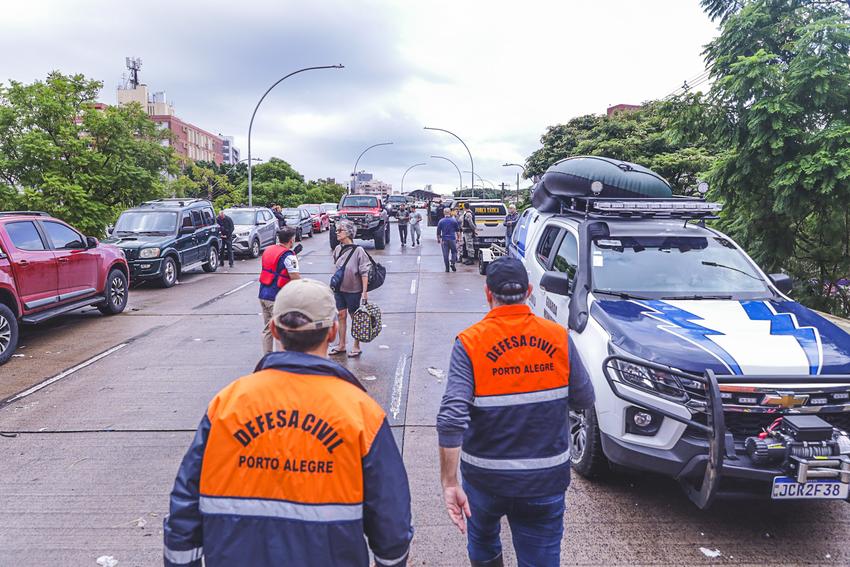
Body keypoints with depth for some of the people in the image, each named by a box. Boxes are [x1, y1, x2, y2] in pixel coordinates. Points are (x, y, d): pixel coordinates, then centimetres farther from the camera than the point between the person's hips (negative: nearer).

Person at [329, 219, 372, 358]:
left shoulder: (358, 250, -16)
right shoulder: (337, 249, 3)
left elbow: (365, 272, -15)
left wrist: (364, 291, -17)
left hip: (353, 290, -5)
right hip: (339, 289, 6)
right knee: (341, 316, 11)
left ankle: (356, 346, 19)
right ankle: (341, 345, 23)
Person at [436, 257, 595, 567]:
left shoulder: (469, 343, -16)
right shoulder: (559, 337, -9)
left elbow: (451, 419, -24)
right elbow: (584, 399, 0)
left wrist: (449, 484, -20)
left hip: (485, 477, -1)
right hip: (547, 479, 1)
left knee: (482, 542, 27)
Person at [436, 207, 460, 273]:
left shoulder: (441, 221, 1)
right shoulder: (454, 220, 0)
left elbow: (438, 231, 5)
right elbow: (458, 231, 5)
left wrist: (438, 239, 17)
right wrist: (458, 238, 16)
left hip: (444, 240, 1)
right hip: (452, 239, -1)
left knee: (445, 254, 4)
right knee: (454, 252, 14)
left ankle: (447, 268, 4)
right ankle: (452, 263, -6)